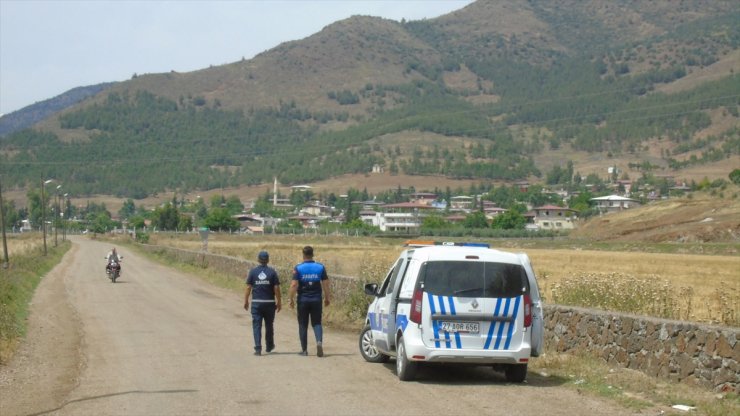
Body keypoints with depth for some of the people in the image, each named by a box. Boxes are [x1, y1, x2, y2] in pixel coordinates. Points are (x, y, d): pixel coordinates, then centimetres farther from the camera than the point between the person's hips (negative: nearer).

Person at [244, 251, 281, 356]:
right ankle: (269, 346, 30)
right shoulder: (272, 272, -3)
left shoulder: (253, 272, -2)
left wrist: (246, 301, 8)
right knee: (269, 325, 16)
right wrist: (278, 302, 3)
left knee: (257, 325, 1)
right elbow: (276, 288, -5)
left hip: (256, 303, -1)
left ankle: (258, 348, -9)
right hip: (269, 303, 1)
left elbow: (248, 288, -2)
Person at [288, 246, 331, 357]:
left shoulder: (298, 268, -6)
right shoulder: (320, 267, 0)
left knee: (303, 325, 9)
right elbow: (325, 284, 1)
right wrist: (327, 298, 11)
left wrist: (291, 299, -4)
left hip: (303, 300, -1)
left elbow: (294, 285, -12)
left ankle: (304, 349, 12)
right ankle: (319, 342, -18)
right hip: (316, 300, 1)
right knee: (317, 323, 8)